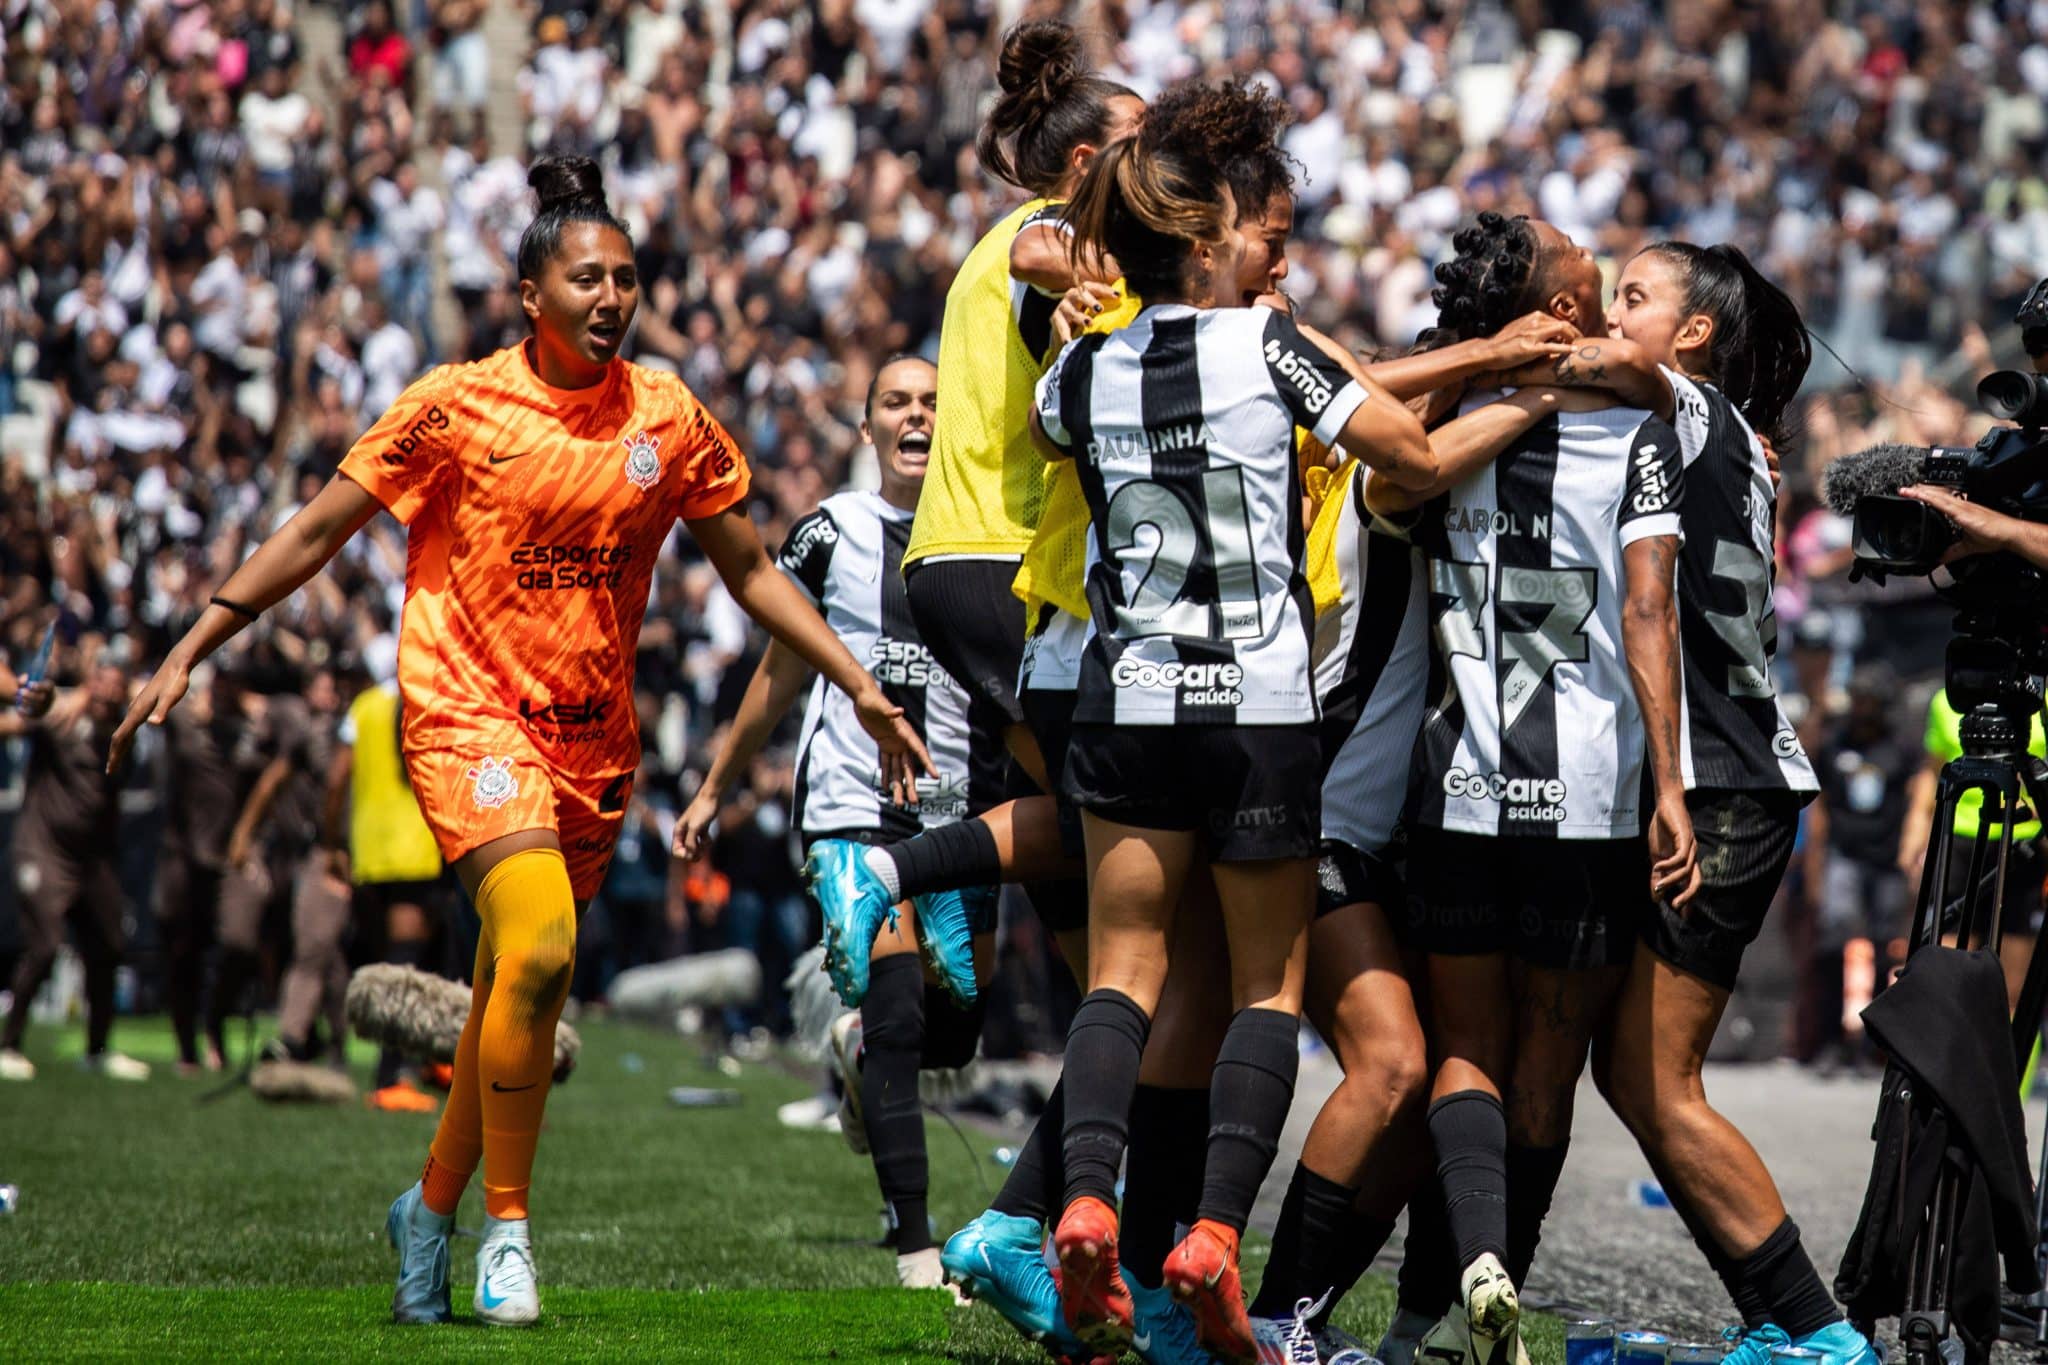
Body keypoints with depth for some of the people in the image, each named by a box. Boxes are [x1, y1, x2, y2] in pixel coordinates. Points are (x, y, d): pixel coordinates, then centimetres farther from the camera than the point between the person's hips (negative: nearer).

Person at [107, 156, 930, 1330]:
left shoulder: (669, 418, 3)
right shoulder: (458, 407, -7)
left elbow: (751, 571, 14)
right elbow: (318, 534, 0)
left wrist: (860, 687, 9)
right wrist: (191, 652, -2)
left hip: (593, 736, 4)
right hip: (467, 707, -4)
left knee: (515, 989, 8)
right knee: (540, 947, -23)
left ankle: (434, 1207, 30)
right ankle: (507, 1224, -10)